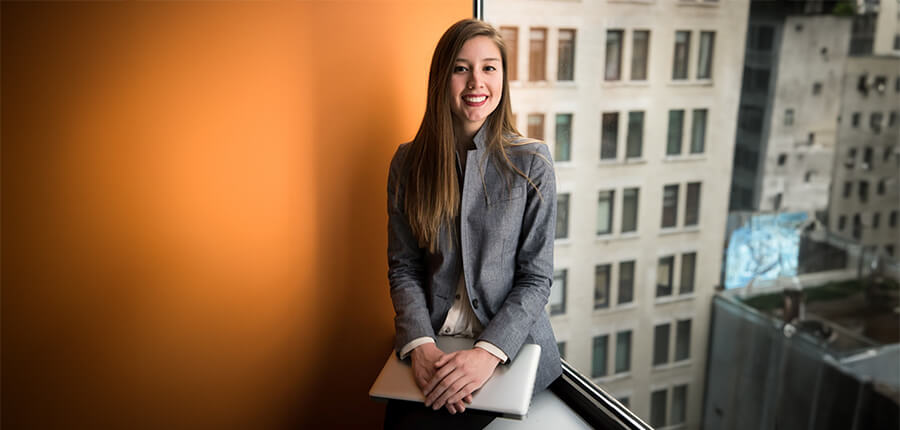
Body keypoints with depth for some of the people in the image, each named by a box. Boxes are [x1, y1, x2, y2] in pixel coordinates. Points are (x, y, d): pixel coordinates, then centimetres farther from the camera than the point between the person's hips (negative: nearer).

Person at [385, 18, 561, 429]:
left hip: (513, 344, -2)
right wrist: (420, 345, -16)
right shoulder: (409, 161, 3)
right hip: (432, 339, 2)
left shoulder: (531, 161, -5)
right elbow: (403, 268, 1)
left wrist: (488, 352, -20)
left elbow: (536, 279, -5)